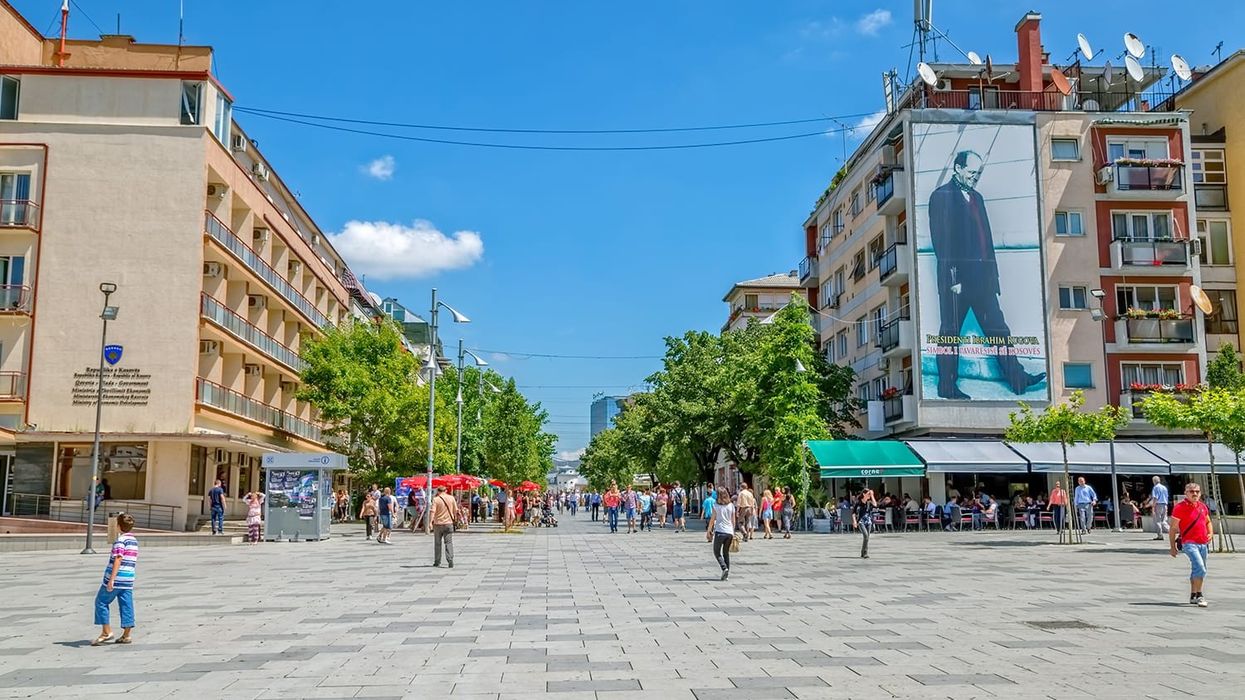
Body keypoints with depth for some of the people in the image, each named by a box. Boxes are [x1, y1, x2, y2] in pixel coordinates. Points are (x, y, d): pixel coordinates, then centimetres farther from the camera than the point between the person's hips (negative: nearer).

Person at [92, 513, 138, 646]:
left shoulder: (120, 540, -11)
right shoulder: (135, 541, 14)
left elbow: (118, 560, -20)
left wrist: (111, 579, -23)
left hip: (116, 579, -7)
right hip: (128, 579, 7)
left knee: (101, 602, 6)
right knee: (126, 605, 7)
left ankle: (106, 631, 3)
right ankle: (126, 635, 8)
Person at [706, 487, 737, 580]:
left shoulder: (715, 505, -3)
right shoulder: (731, 505, 6)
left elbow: (712, 519, -3)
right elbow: (733, 520, 9)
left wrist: (708, 531, 3)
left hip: (720, 531, -4)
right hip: (729, 532, 4)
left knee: (717, 552, 6)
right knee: (726, 553, 14)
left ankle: (724, 568, -15)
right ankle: (726, 574, 11)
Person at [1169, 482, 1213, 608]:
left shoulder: (1202, 506, 10)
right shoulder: (1180, 507, -10)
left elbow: (1208, 522, 26)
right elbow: (1172, 529, -7)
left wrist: (1210, 533, 5)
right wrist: (1173, 547, -7)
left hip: (1203, 544, 7)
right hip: (1189, 543, -7)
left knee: (1197, 570, 16)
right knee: (1200, 568, -20)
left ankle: (1193, 596, 29)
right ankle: (1199, 596, -12)